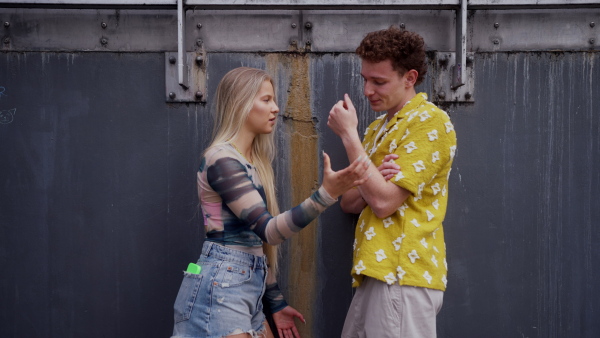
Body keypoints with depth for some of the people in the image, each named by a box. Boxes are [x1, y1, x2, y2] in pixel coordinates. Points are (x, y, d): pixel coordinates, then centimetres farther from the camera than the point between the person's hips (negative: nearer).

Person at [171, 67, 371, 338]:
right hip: (221, 288, -9)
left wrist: (274, 302, 17)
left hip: (249, 287, 9)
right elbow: (268, 230, -23)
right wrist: (326, 193, -34)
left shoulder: (253, 162, 14)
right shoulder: (221, 159, -15)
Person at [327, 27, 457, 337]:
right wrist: (375, 180, -9)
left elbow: (383, 202, -17)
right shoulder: (379, 127, 17)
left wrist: (348, 134, -12)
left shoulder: (429, 122, -9)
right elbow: (349, 203, 13)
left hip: (401, 277, -8)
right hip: (376, 275, 8)